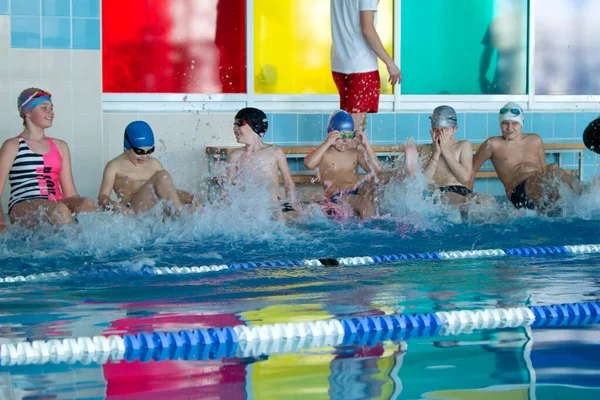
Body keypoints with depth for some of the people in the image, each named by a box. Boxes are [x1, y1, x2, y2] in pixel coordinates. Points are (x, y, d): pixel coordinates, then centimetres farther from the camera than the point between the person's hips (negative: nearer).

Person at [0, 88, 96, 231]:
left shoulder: (60, 146, 22)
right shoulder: (13, 146, 7)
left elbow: (70, 193, 19)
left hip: (57, 204, 5)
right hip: (23, 208, -5)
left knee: (87, 203, -28)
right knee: (60, 210, -36)